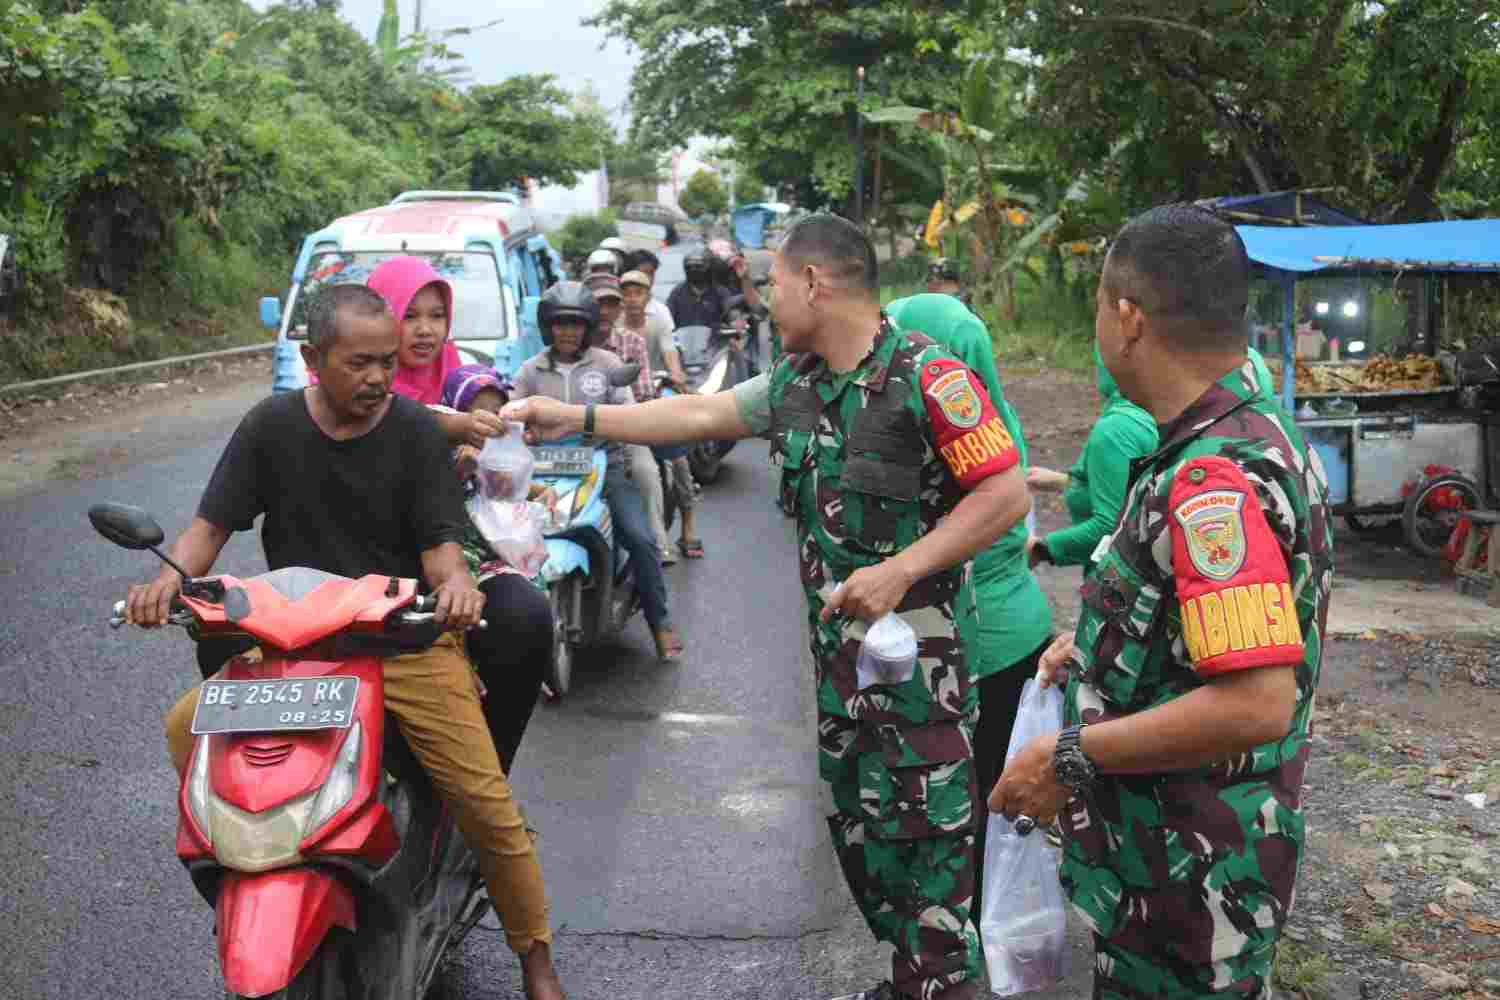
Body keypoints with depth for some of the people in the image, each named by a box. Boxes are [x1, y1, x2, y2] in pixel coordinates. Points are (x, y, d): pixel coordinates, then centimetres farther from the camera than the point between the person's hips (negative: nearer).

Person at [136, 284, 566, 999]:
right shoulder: (270, 426, 1)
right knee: (187, 726, -17)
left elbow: (440, 541, -4)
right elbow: (213, 523, 3)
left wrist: (454, 581, -28)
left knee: (485, 799, -12)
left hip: (406, 638, -2)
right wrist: (173, 576, -19)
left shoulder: (416, 432, -3)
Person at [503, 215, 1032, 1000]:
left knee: (927, 823, -2)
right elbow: (699, 414, 14)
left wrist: (900, 570, -23)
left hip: (920, 639, -8)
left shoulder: (927, 377, -17)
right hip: (836, 639, 8)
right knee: (857, 818, 15)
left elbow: (1006, 494, -18)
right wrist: (575, 419, 13)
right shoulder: (793, 385, 7)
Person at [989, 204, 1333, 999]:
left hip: (1189, 873, -9)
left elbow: (1256, 704, -33)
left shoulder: (1214, 479, -27)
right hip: (1196, 847, 9)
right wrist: (1100, 646, 13)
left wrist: (1070, 756, -24)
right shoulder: (1255, 436, 5)